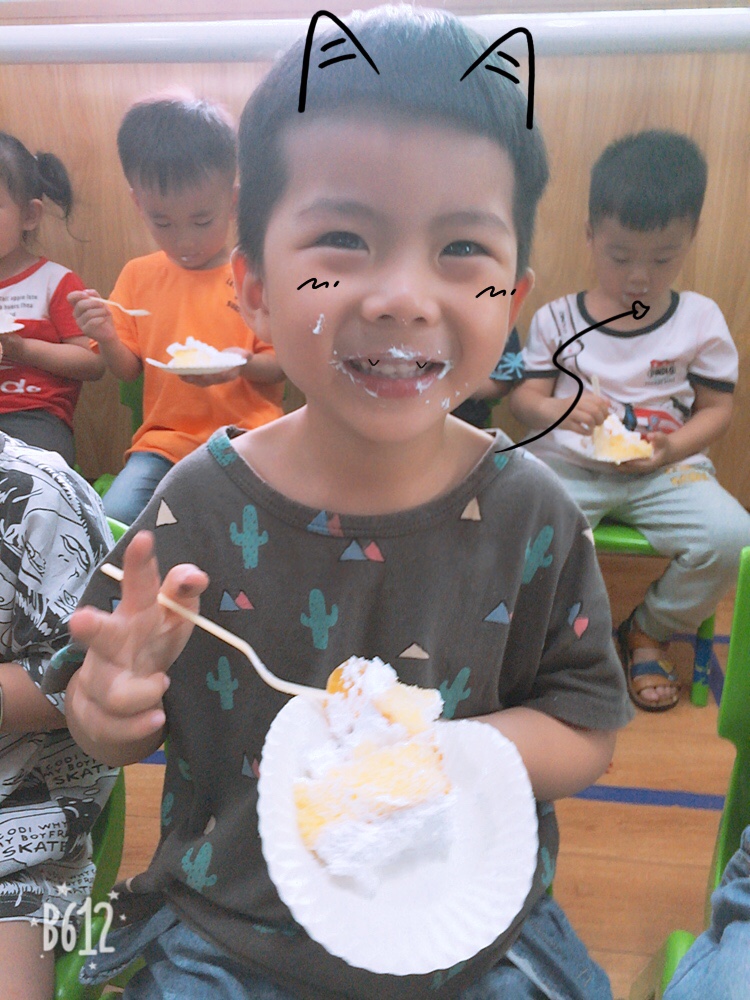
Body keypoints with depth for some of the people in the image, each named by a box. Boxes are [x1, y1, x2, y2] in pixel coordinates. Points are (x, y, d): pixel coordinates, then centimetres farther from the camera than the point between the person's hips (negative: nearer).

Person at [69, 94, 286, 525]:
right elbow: (129, 369, 14)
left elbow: (281, 362, 2)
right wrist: (107, 338, -8)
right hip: (166, 437, 3)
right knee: (112, 520, -19)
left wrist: (245, 364, -20)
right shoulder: (139, 275, 11)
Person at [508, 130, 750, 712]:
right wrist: (560, 410, -23)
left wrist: (672, 447, -14)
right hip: (568, 463, -1)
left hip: (665, 469, 1)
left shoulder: (701, 321, 5)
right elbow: (525, 398, 1)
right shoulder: (557, 320, 4)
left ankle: (650, 632, 7)